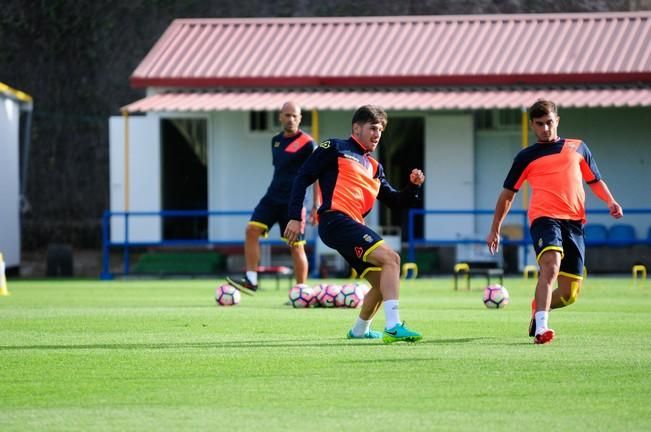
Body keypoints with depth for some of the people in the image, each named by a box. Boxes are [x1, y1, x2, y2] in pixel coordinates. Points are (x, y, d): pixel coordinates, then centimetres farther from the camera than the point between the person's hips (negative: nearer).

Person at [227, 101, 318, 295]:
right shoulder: (276, 140, 13)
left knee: (296, 247, -2)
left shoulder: (306, 143, -9)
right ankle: (251, 281, -10)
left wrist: (316, 206, -12)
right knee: (251, 230, -10)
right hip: (272, 197, 6)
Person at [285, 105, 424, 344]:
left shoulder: (374, 167, 26)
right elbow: (303, 177, 0)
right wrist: (295, 218, -8)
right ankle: (393, 327, -31)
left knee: (382, 281, 11)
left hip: (353, 227, 9)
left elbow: (395, 200, 24)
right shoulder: (335, 149, 5)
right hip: (336, 219, -9)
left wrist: (413, 186, 3)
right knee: (390, 258, -22)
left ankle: (360, 330, 34)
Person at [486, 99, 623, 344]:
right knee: (551, 265, -31)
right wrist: (495, 229, 14)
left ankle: (539, 308, 34)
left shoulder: (578, 148, 20)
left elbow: (595, 181, 25)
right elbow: (508, 193, 18)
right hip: (544, 217, -3)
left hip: (574, 222, 3)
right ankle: (540, 329, -38)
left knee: (569, 294, 3)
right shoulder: (527, 156, 15)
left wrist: (610, 202, 6)